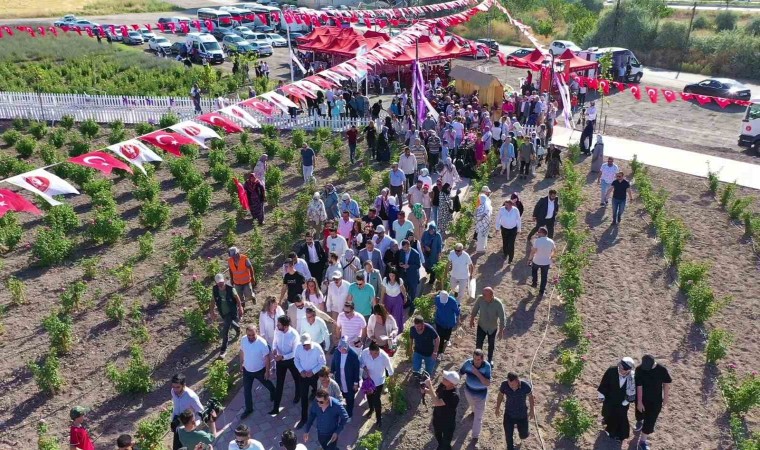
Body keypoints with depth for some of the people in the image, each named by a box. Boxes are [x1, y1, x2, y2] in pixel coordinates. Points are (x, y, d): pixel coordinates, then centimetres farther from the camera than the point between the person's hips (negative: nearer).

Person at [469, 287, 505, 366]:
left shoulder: (498, 303, -30)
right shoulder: (480, 299, -24)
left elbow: (502, 318, -20)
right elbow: (475, 309, -5)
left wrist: (501, 330, -15)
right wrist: (472, 320, 5)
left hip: (493, 328, -1)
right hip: (481, 326, 1)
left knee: (491, 344, 20)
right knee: (478, 343, 11)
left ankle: (490, 359, 46)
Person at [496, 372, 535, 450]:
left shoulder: (526, 386, -31)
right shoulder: (504, 385, -27)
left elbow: (530, 396, -9)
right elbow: (500, 395, -6)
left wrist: (531, 410, 5)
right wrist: (497, 408, 8)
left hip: (522, 415, 0)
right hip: (508, 414, 0)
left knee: (524, 435, 19)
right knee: (509, 435, 13)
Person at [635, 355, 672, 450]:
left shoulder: (662, 370, -22)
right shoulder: (639, 369, -23)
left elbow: (666, 384, -7)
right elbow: (639, 386, -18)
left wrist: (665, 398, 0)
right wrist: (639, 402, -14)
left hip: (656, 400, -1)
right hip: (642, 398, 1)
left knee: (650, 420, 5)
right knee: (639, 413, 24)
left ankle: (643, 440, 21)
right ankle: (639, 421, 60)